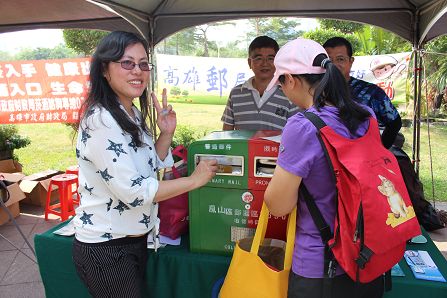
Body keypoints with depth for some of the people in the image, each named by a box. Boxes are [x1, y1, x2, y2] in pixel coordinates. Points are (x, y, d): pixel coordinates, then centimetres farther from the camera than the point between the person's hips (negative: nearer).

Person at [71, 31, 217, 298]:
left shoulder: (133, 115, 5)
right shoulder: (100, 120, -23)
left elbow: (150, 167, 12)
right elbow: (133, 191, -25)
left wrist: (167, 134, -3)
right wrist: (194, 180, -16)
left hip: (137, 240, 9)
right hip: (106, 249, -8)